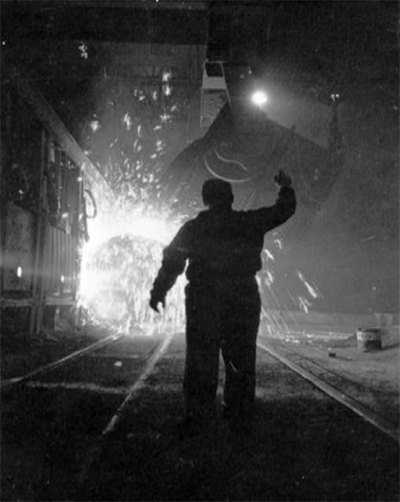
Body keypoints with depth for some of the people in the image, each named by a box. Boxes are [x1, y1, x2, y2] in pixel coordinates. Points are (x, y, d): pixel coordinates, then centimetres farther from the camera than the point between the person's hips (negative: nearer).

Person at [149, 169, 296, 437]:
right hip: (243, 302, 1)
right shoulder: (248, 223, 4)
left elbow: (172, 262, 7)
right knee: (241, 360, 8)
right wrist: (287, 187, 32)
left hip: (203, 302, 0)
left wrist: (158, 292, 17)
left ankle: (197, 418, 1)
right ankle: (240, 418, 10)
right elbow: (284, 210, 14)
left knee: (201, 361, 3)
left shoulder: (192, 229, 5)